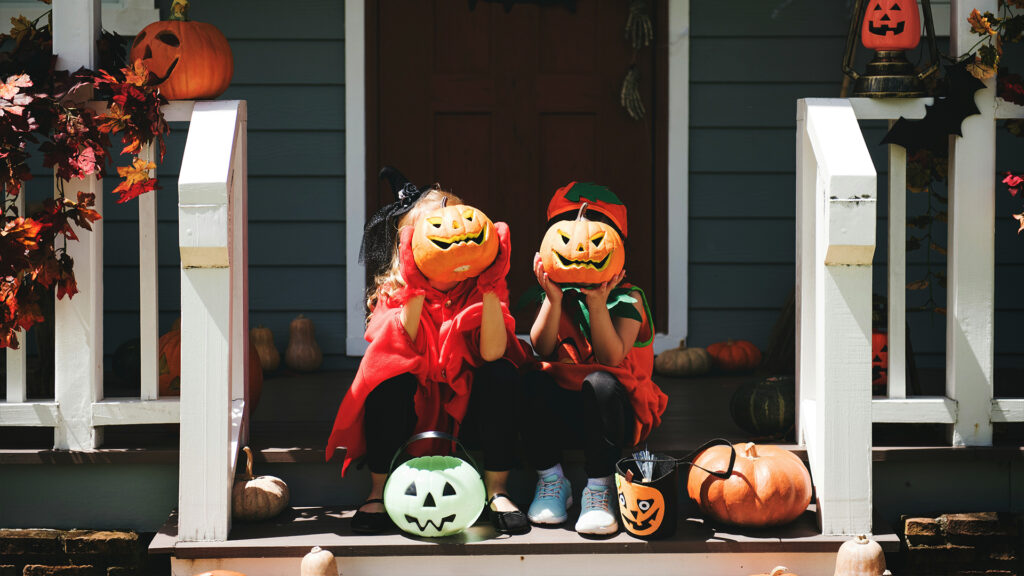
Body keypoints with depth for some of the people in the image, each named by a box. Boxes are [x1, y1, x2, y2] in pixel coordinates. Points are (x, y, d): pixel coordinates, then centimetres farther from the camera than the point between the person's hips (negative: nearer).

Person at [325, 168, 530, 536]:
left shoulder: (481, 288, -8)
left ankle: (497, 491, -18)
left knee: (502, 374, -27)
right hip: (410, 410, -1)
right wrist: (415, 291, -32)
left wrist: (490, 287, -30)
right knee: (391, 374, -31)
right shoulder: (394, 291, -8)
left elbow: (492, 353, -25)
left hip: (466, 407, 1)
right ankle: (378, 492, -22)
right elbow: (402, 352, -25)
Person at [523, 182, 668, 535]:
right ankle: (549, 478, -10)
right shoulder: (557, 295, 4)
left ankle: (599, 490, -22)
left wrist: (597, 303, -29)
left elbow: (611, 358, -20)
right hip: (564, 414, 3)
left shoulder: (627, 299, -5)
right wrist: (554, 298, -25)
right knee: (530, 381, -27)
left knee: (600, 383, -36)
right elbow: (543, 349, -13)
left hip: (618, 414, -3)